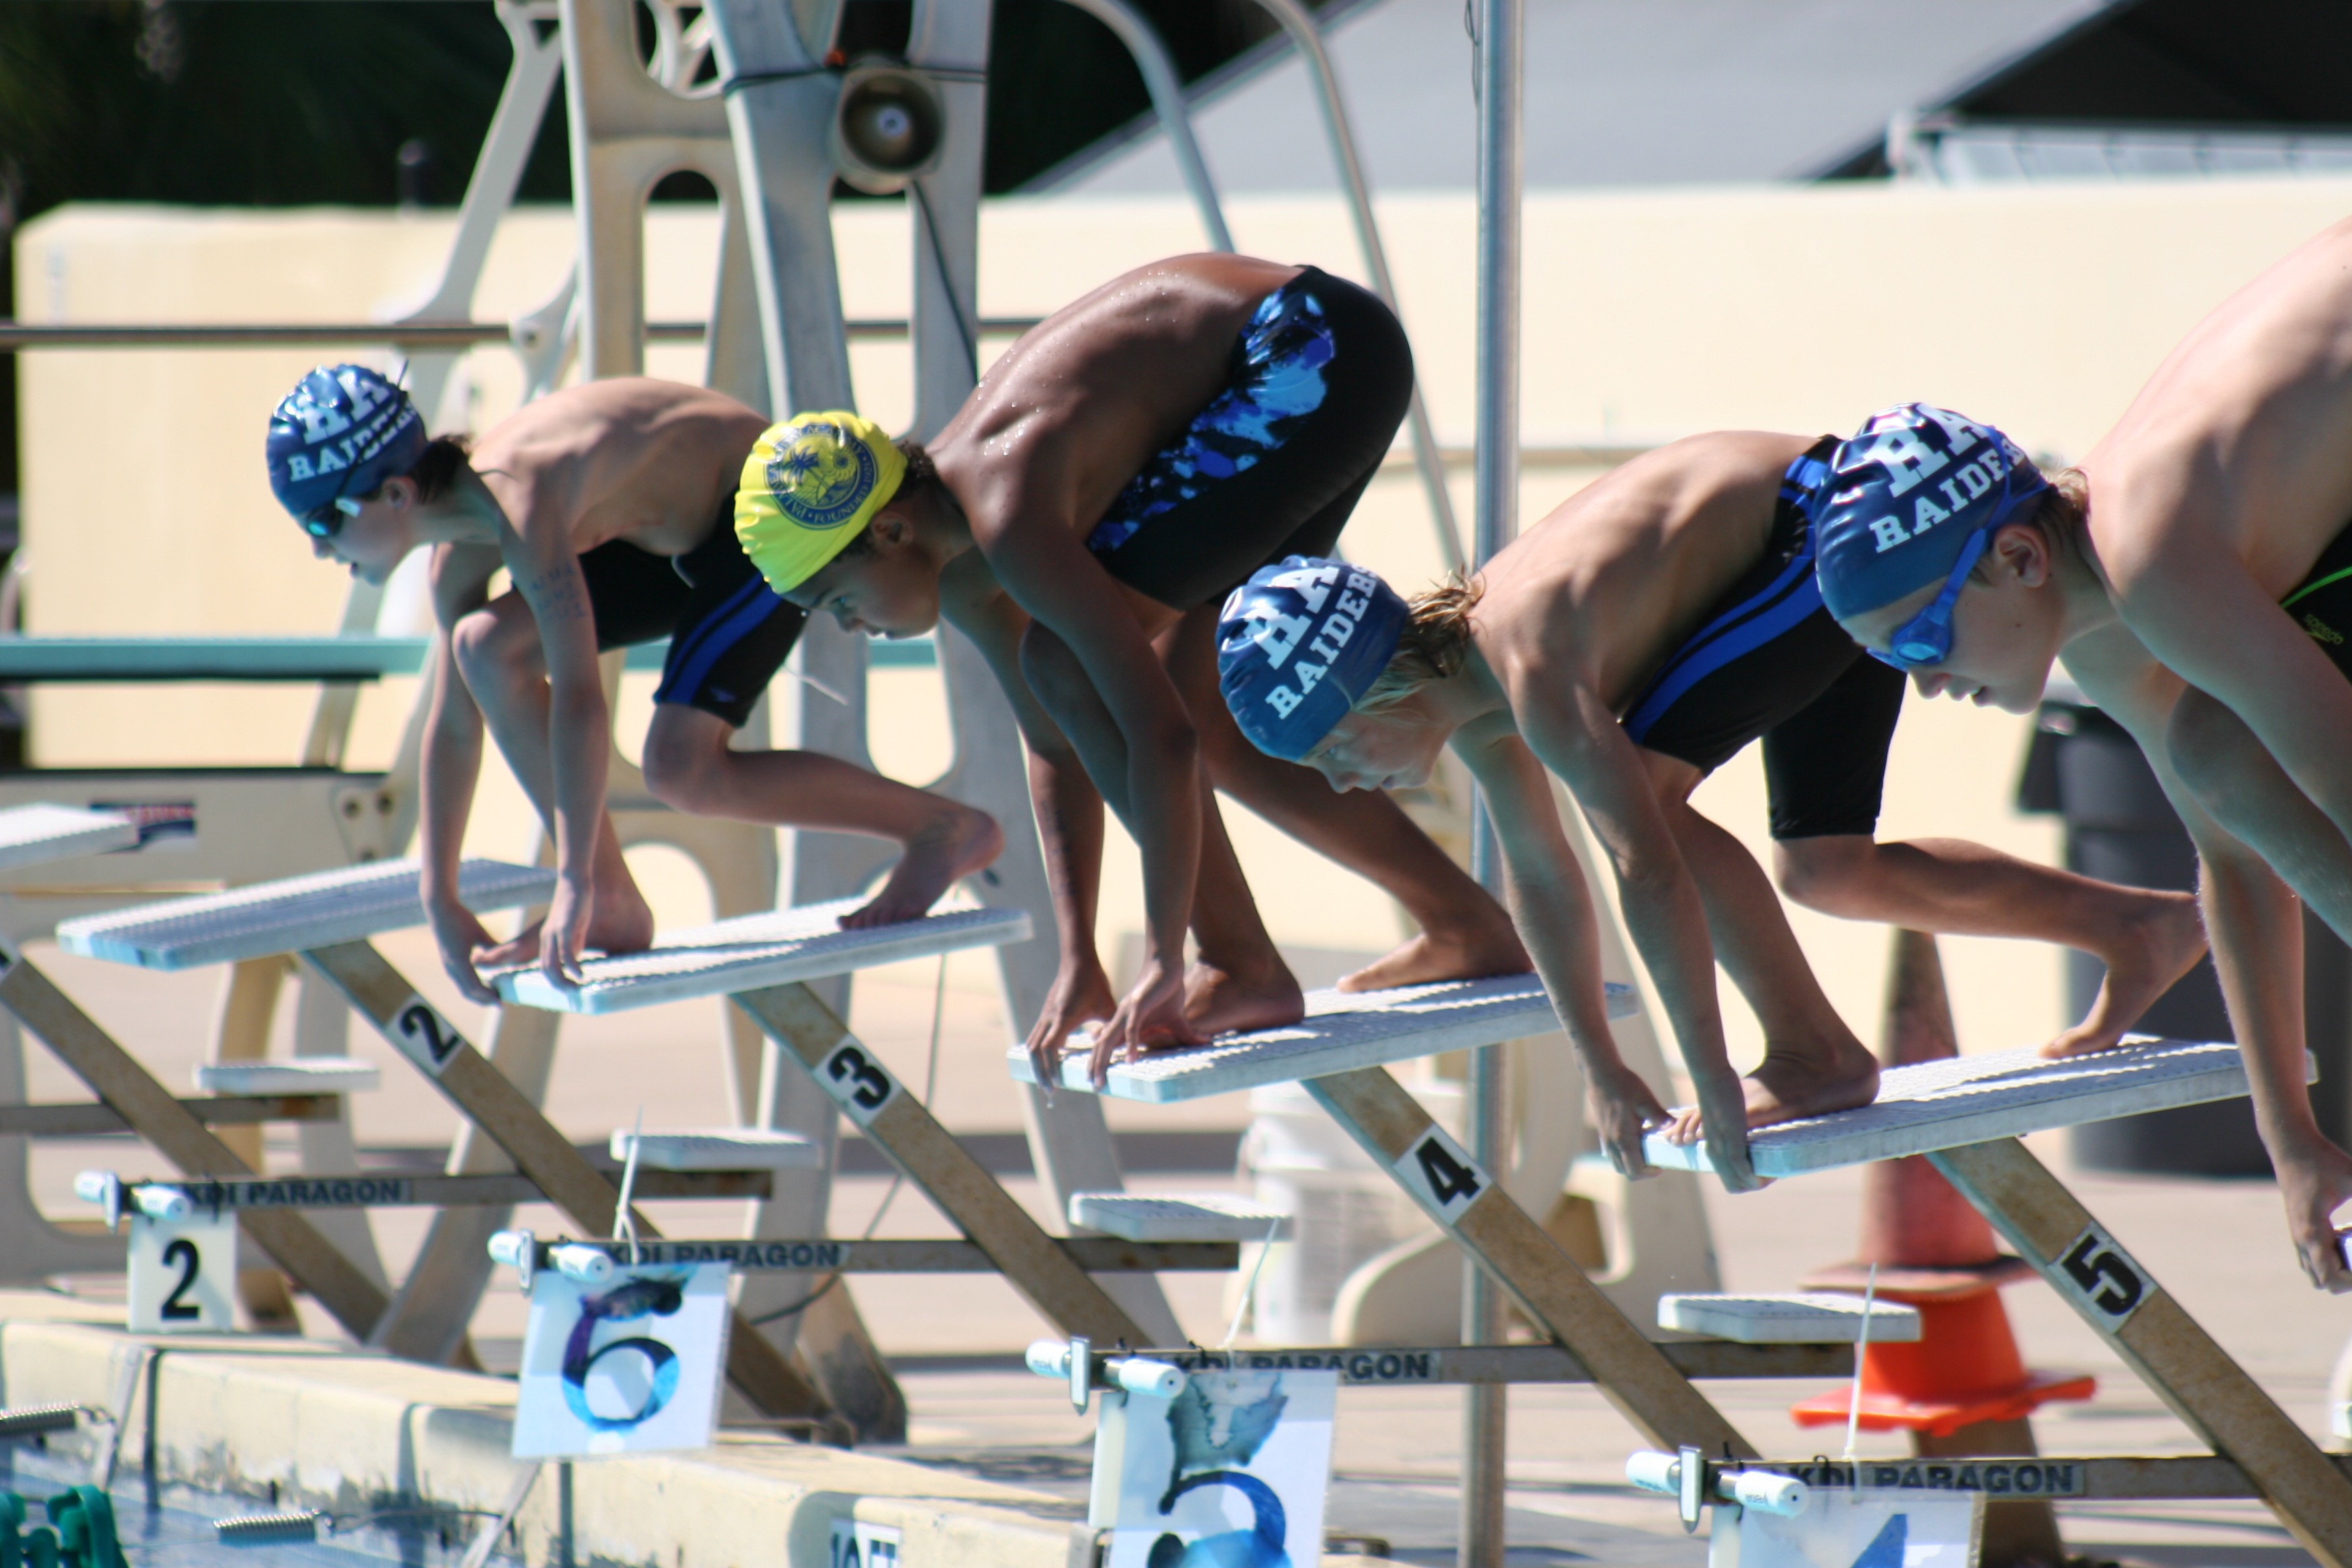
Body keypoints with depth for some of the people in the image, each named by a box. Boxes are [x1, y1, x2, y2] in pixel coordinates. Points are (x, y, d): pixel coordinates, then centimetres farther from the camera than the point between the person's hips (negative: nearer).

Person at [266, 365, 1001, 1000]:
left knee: (681, 770, -19)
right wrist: (441, 903, 5)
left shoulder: (521, 507, -33)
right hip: (685, 532, 9)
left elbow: (578, 696, -38)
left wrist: (573, 885, -38)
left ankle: (946, 826, -4)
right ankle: (615, 908, 0)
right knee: (485, 646, -6)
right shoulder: (462, 548, -5)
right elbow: (452, 723, 4)